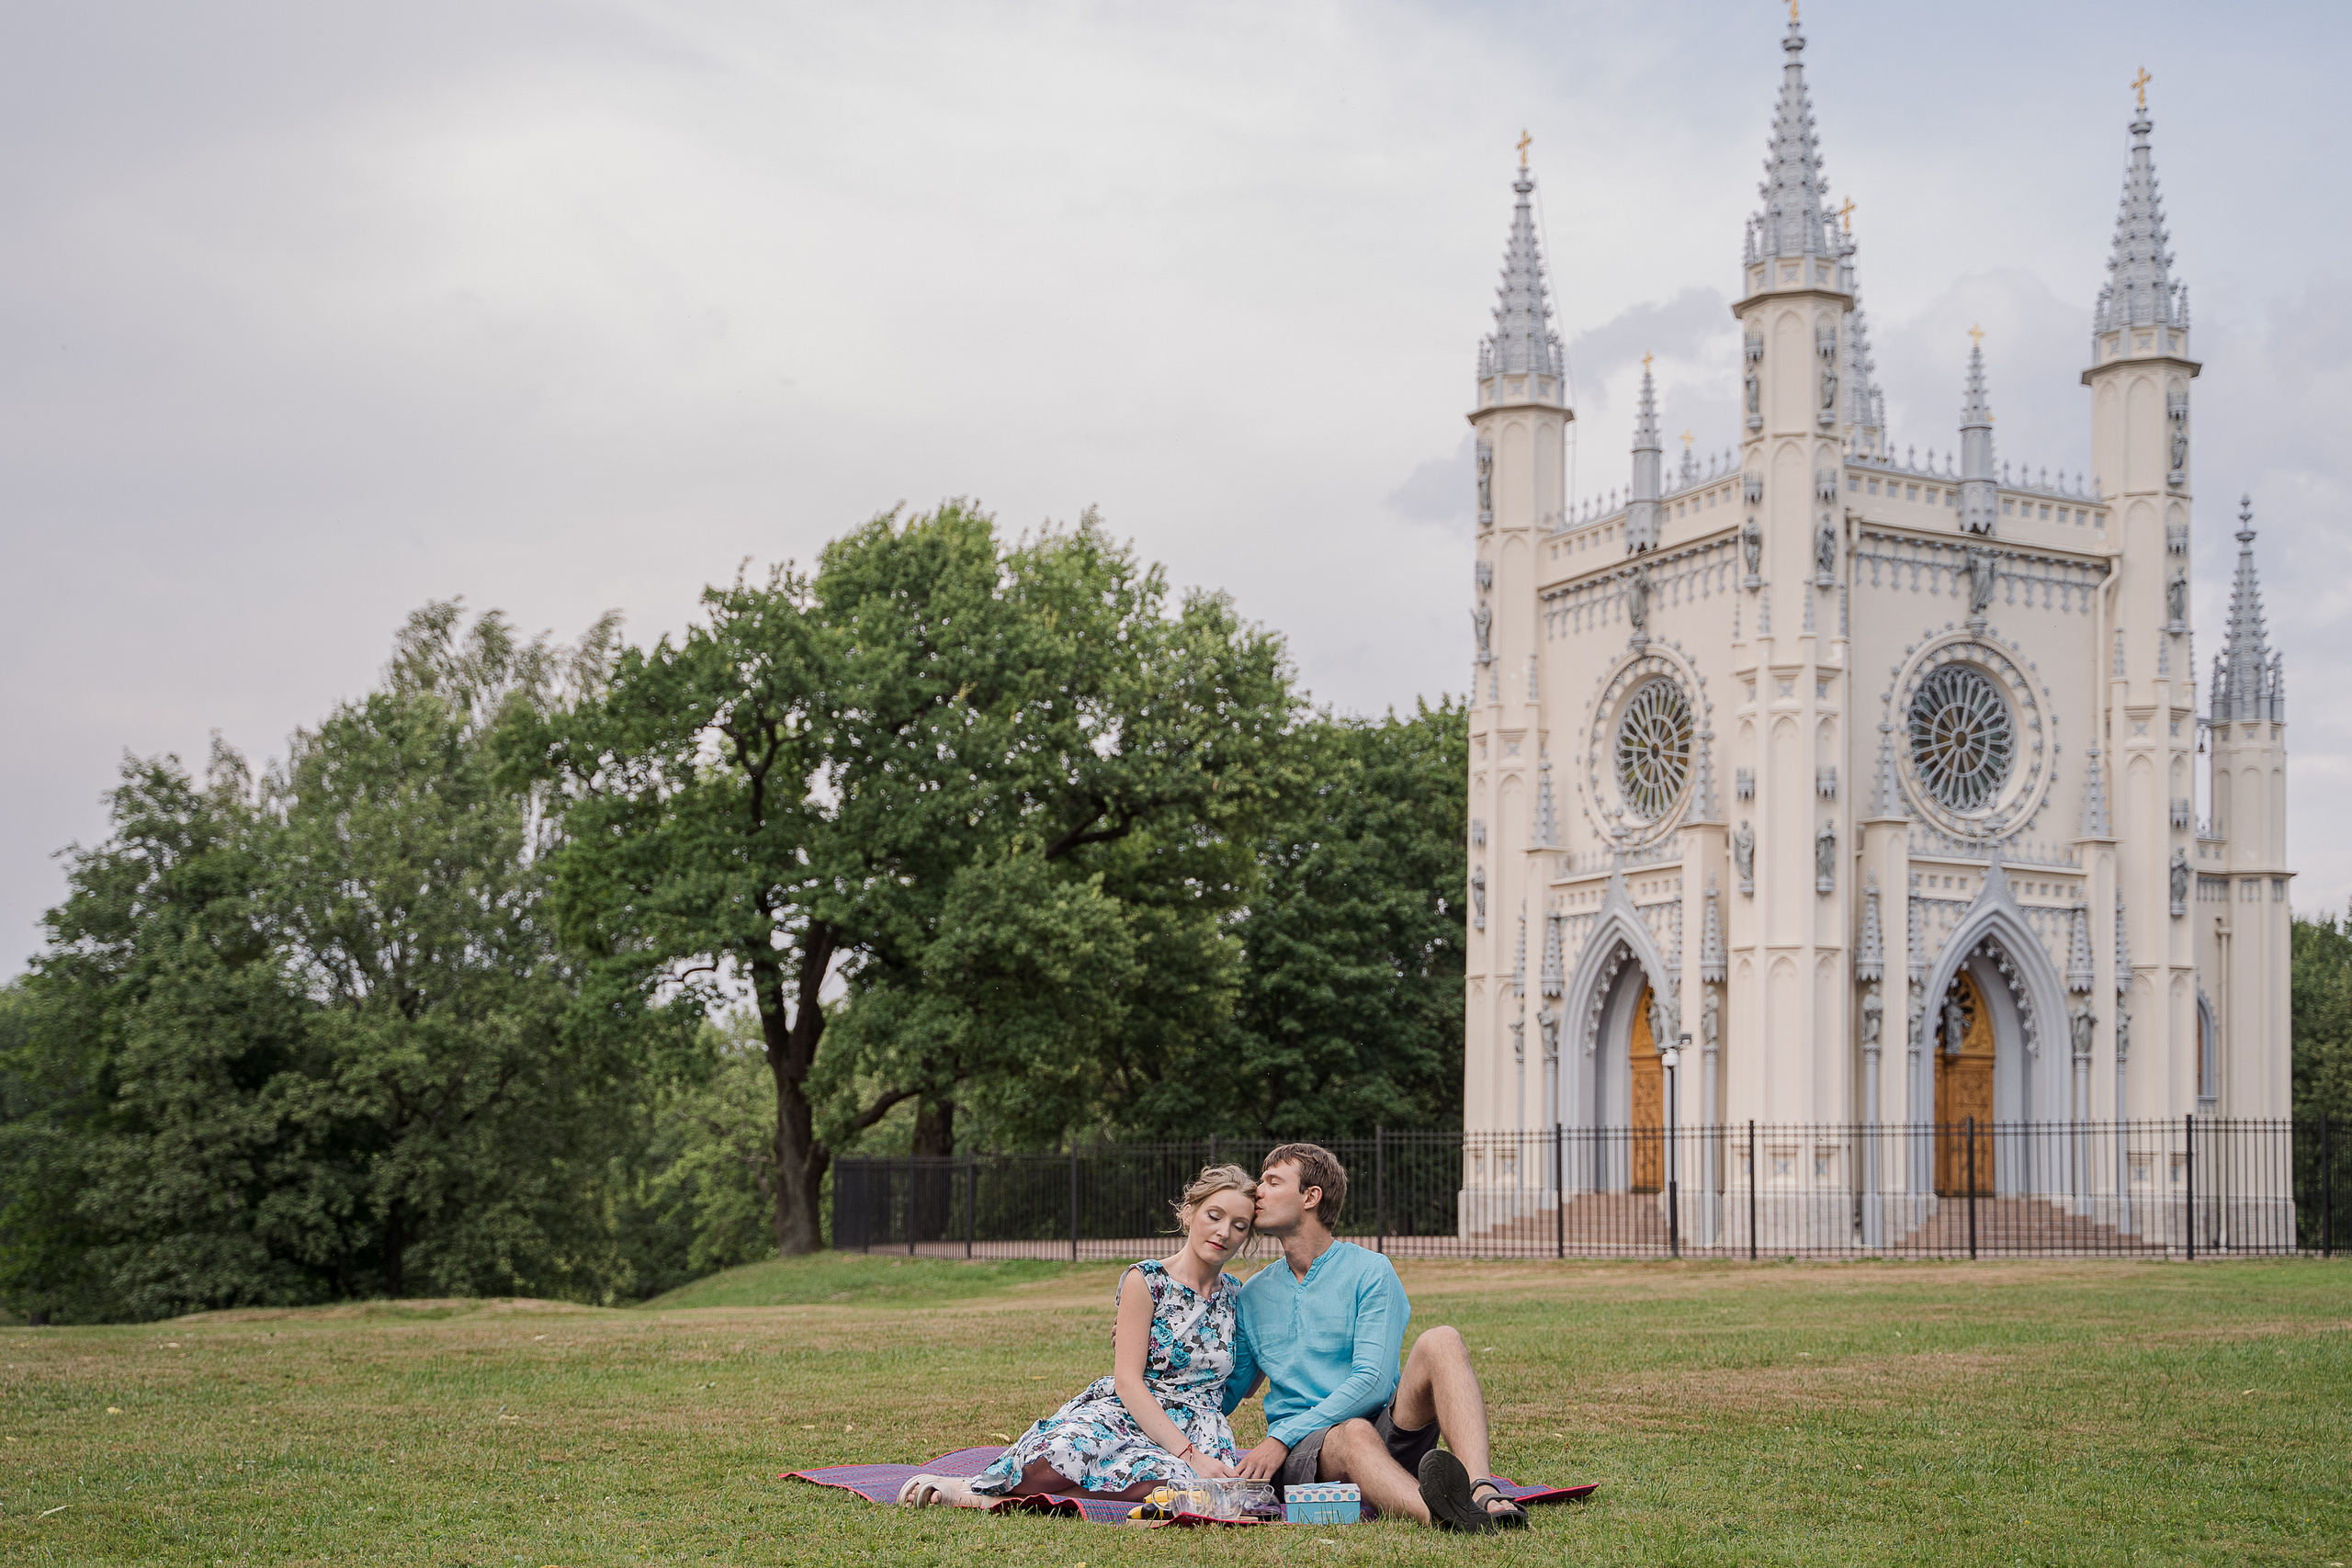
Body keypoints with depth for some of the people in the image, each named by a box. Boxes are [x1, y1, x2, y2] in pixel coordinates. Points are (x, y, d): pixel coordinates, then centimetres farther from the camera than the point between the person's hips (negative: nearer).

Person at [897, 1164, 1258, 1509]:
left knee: (1173, 1479, -40)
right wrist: (1189, 1454, -20)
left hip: (1196, 1432, 3)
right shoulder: (1145, 1281, -1)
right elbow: (1128, 1381, -11)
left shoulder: (1235, 1295, 15)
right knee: (1064, 1453, -43)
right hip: (1123, 1411, -3)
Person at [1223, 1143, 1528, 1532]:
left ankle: (1482, 1490, -51)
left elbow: (1372, 1382, -8)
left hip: (1387, 1432, -1)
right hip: (1303, 1455, 1)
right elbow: (1225, 1396, 24)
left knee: (1439, 1342, -28)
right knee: (1352, 1435, -37)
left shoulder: (1370, 1271, 4)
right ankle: (1436, 1515, -71)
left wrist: (1281, 1437, -15)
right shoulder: (1254, 1294, 19)